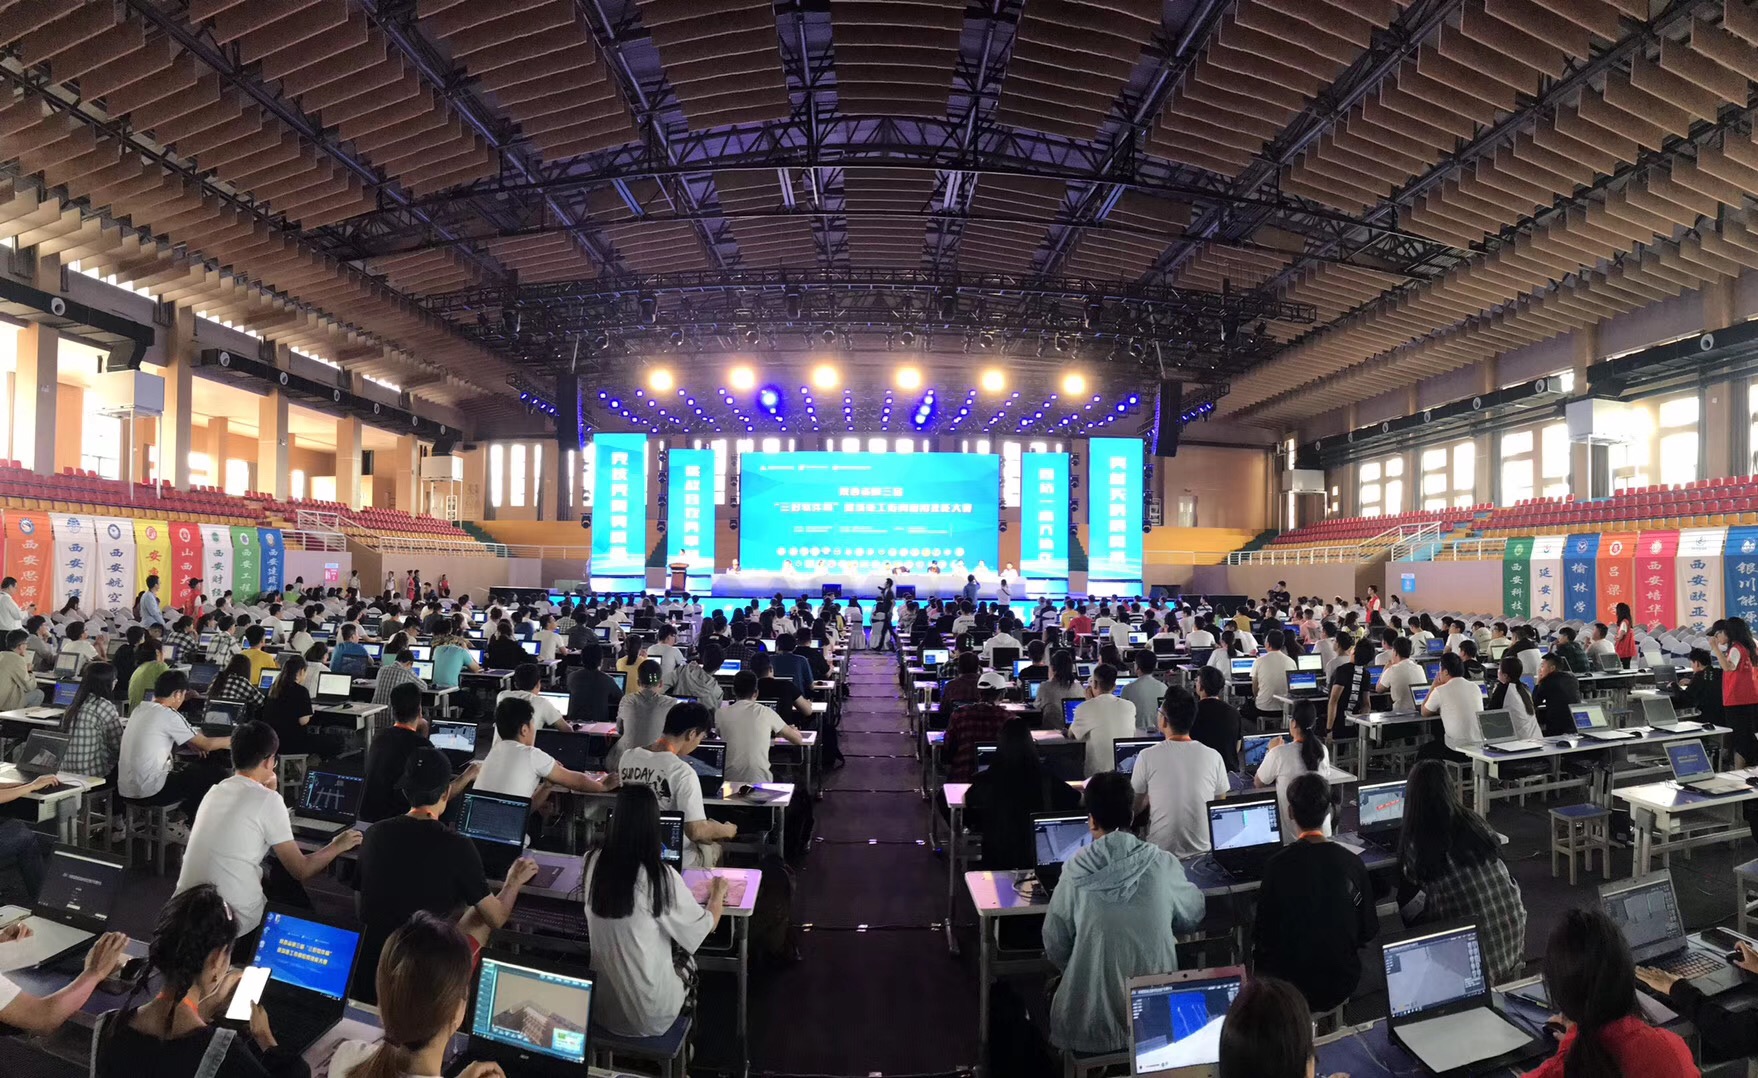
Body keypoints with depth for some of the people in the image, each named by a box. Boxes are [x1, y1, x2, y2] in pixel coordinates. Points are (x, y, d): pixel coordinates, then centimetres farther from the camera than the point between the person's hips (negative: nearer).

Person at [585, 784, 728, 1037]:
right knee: (686, 959, 24)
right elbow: (705, 926, -8)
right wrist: (718, 892, 11)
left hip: (600, 1005, 4)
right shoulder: (662, 876, -24)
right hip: (648, 1015, -4)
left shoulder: (593, 862, -10)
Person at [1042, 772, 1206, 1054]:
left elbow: (1055, 948, -4)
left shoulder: (1075, 871, -14)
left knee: (1055, 987, 26)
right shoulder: (1163, 864, -11)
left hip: (1093, 1023, -2)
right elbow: (1192, 916, 9)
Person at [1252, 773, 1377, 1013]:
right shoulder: (1353, 862, -13)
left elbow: (1264, 935, -12)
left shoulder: (1277, 866, -21)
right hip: (1343, 983, 3)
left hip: (1293, 987, -3)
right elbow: (1370, 931, 0)